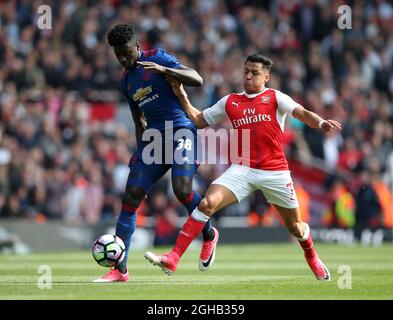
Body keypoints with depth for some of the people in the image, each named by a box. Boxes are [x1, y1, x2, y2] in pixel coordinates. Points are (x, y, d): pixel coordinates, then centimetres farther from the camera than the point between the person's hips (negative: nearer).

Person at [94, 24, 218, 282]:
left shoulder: (157, 58, -3)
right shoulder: (126, 80, 17)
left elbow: (197, 80, -12)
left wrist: (163, 69, -23)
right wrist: (140, 153, 20)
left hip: (181, 131, -6)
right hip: (154, 136, 6)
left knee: (182, 189, -26)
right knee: (131, 197, -5)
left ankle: (209, 235, 6)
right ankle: (120, 269, -2)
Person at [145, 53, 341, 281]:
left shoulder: (275, 98, 3)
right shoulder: (230, 102, 13)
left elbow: (303, 114, -11)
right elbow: (199, 120, 20)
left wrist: (321, 123, -32)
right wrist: (182, 96, 8)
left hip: (275, 172, -2)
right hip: (242, 170, 2)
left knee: (296, 227, 8)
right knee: (208, 203, -21)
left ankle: (313, 259, 43)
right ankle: (172, 260, -23)